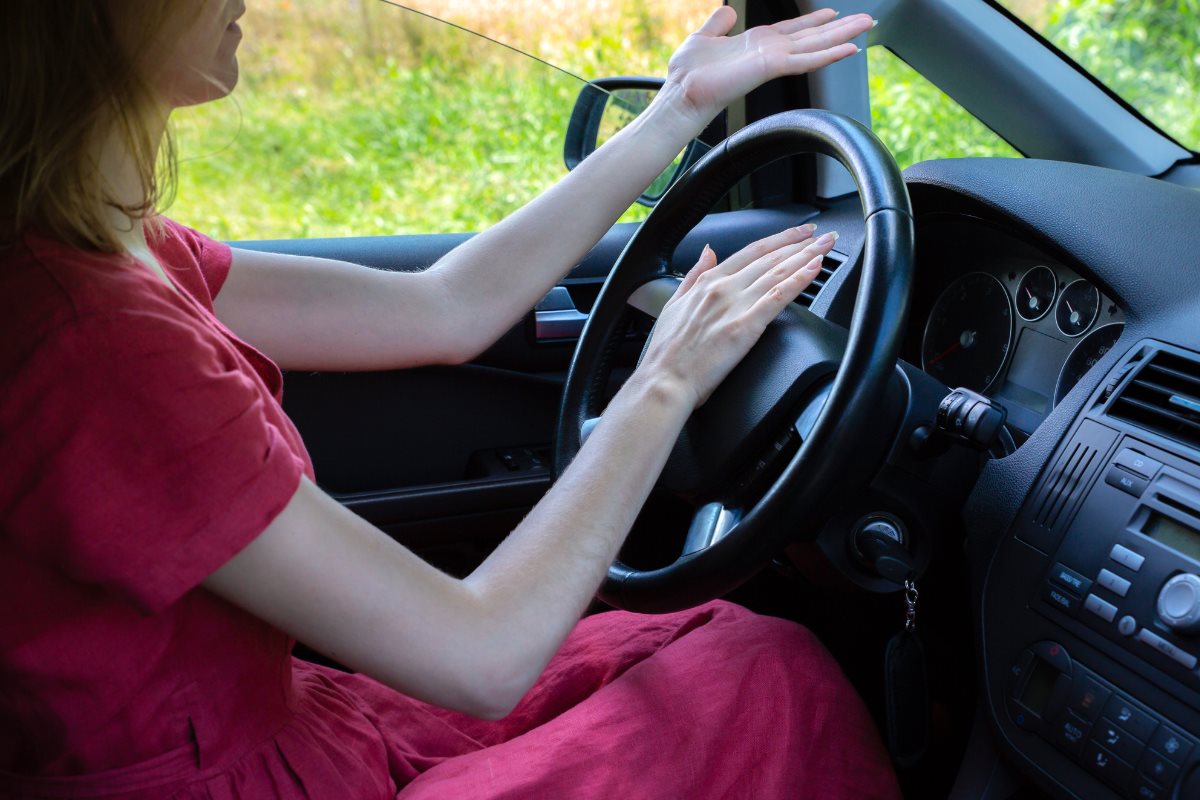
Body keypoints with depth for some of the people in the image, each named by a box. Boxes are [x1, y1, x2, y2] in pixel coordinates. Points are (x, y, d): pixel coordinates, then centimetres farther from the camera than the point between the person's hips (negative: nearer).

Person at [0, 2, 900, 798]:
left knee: (705, 642, 15)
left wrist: (682, 107, 5)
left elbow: (445, 311, 0)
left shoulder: (101, 250, -2)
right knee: (771, 677, 1)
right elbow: (482, 658, -26)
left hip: (262, 727, 8)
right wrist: (668, 383, -14)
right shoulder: (88, 344, -31)